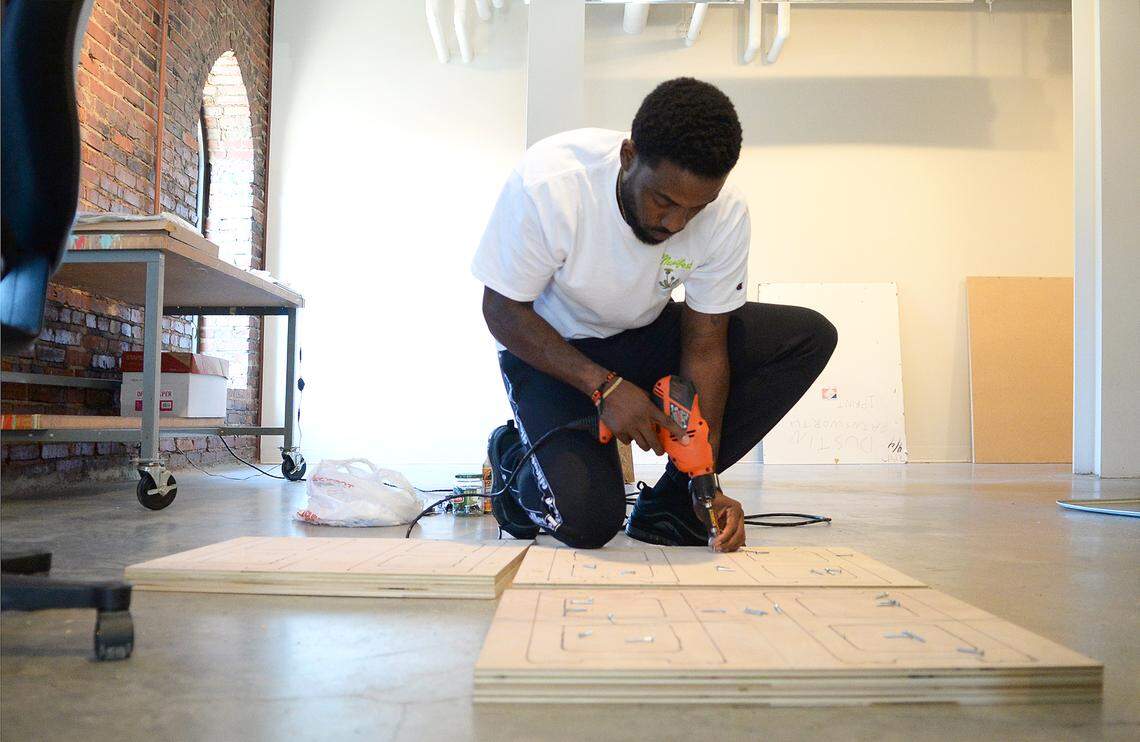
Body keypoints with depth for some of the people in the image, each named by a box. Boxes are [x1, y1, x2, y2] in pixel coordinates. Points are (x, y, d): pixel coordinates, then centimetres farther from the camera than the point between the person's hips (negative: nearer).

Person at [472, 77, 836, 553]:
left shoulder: (726, 215, -21)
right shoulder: (546, 185, -30)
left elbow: (704, 347, -12)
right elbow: (503, 313, -18)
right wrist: (604, 386, -30)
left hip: (647, 337, 5)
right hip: (548, 348, -4)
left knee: (810, 337, -15)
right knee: (586, 521, -26)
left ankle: (670, 503, -7)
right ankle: (515, 455, 11)